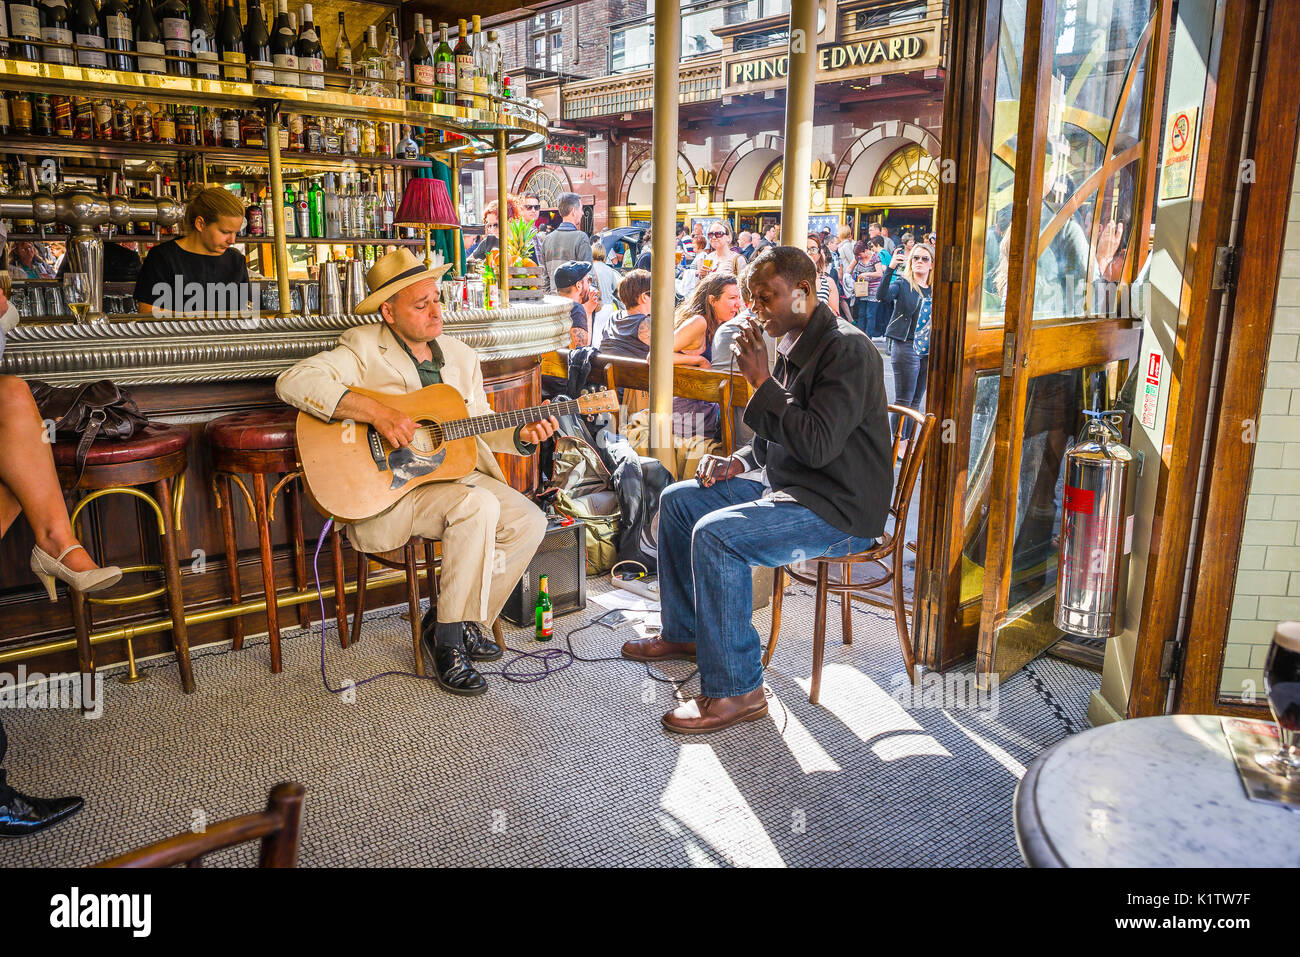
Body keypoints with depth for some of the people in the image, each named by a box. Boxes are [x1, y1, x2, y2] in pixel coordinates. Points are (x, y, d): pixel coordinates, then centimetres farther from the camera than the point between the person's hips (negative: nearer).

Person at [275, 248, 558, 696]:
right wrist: (376, 412, -29)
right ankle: (448, 639, -15)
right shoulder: (363, 349, -6)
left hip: (455, 472, 7)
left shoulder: (461, 356, 14)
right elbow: (293, 381, -21)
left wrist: (521, 436, -3)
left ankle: (469, 621, 6)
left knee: (529, 522, -10)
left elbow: (479, 426, 18)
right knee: (478, 506, -30)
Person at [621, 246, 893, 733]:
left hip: (840, 509, -10)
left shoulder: (848, 350, -19)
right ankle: (684, 632, 25)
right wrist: (740, 462, 4)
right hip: (785, 484, 10)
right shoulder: (790, 345, 11)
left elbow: (817, 445, -28)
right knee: (677, 500, 11)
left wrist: (761, 380, -22)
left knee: (715, 535, -29)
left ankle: (736, 690, -16)